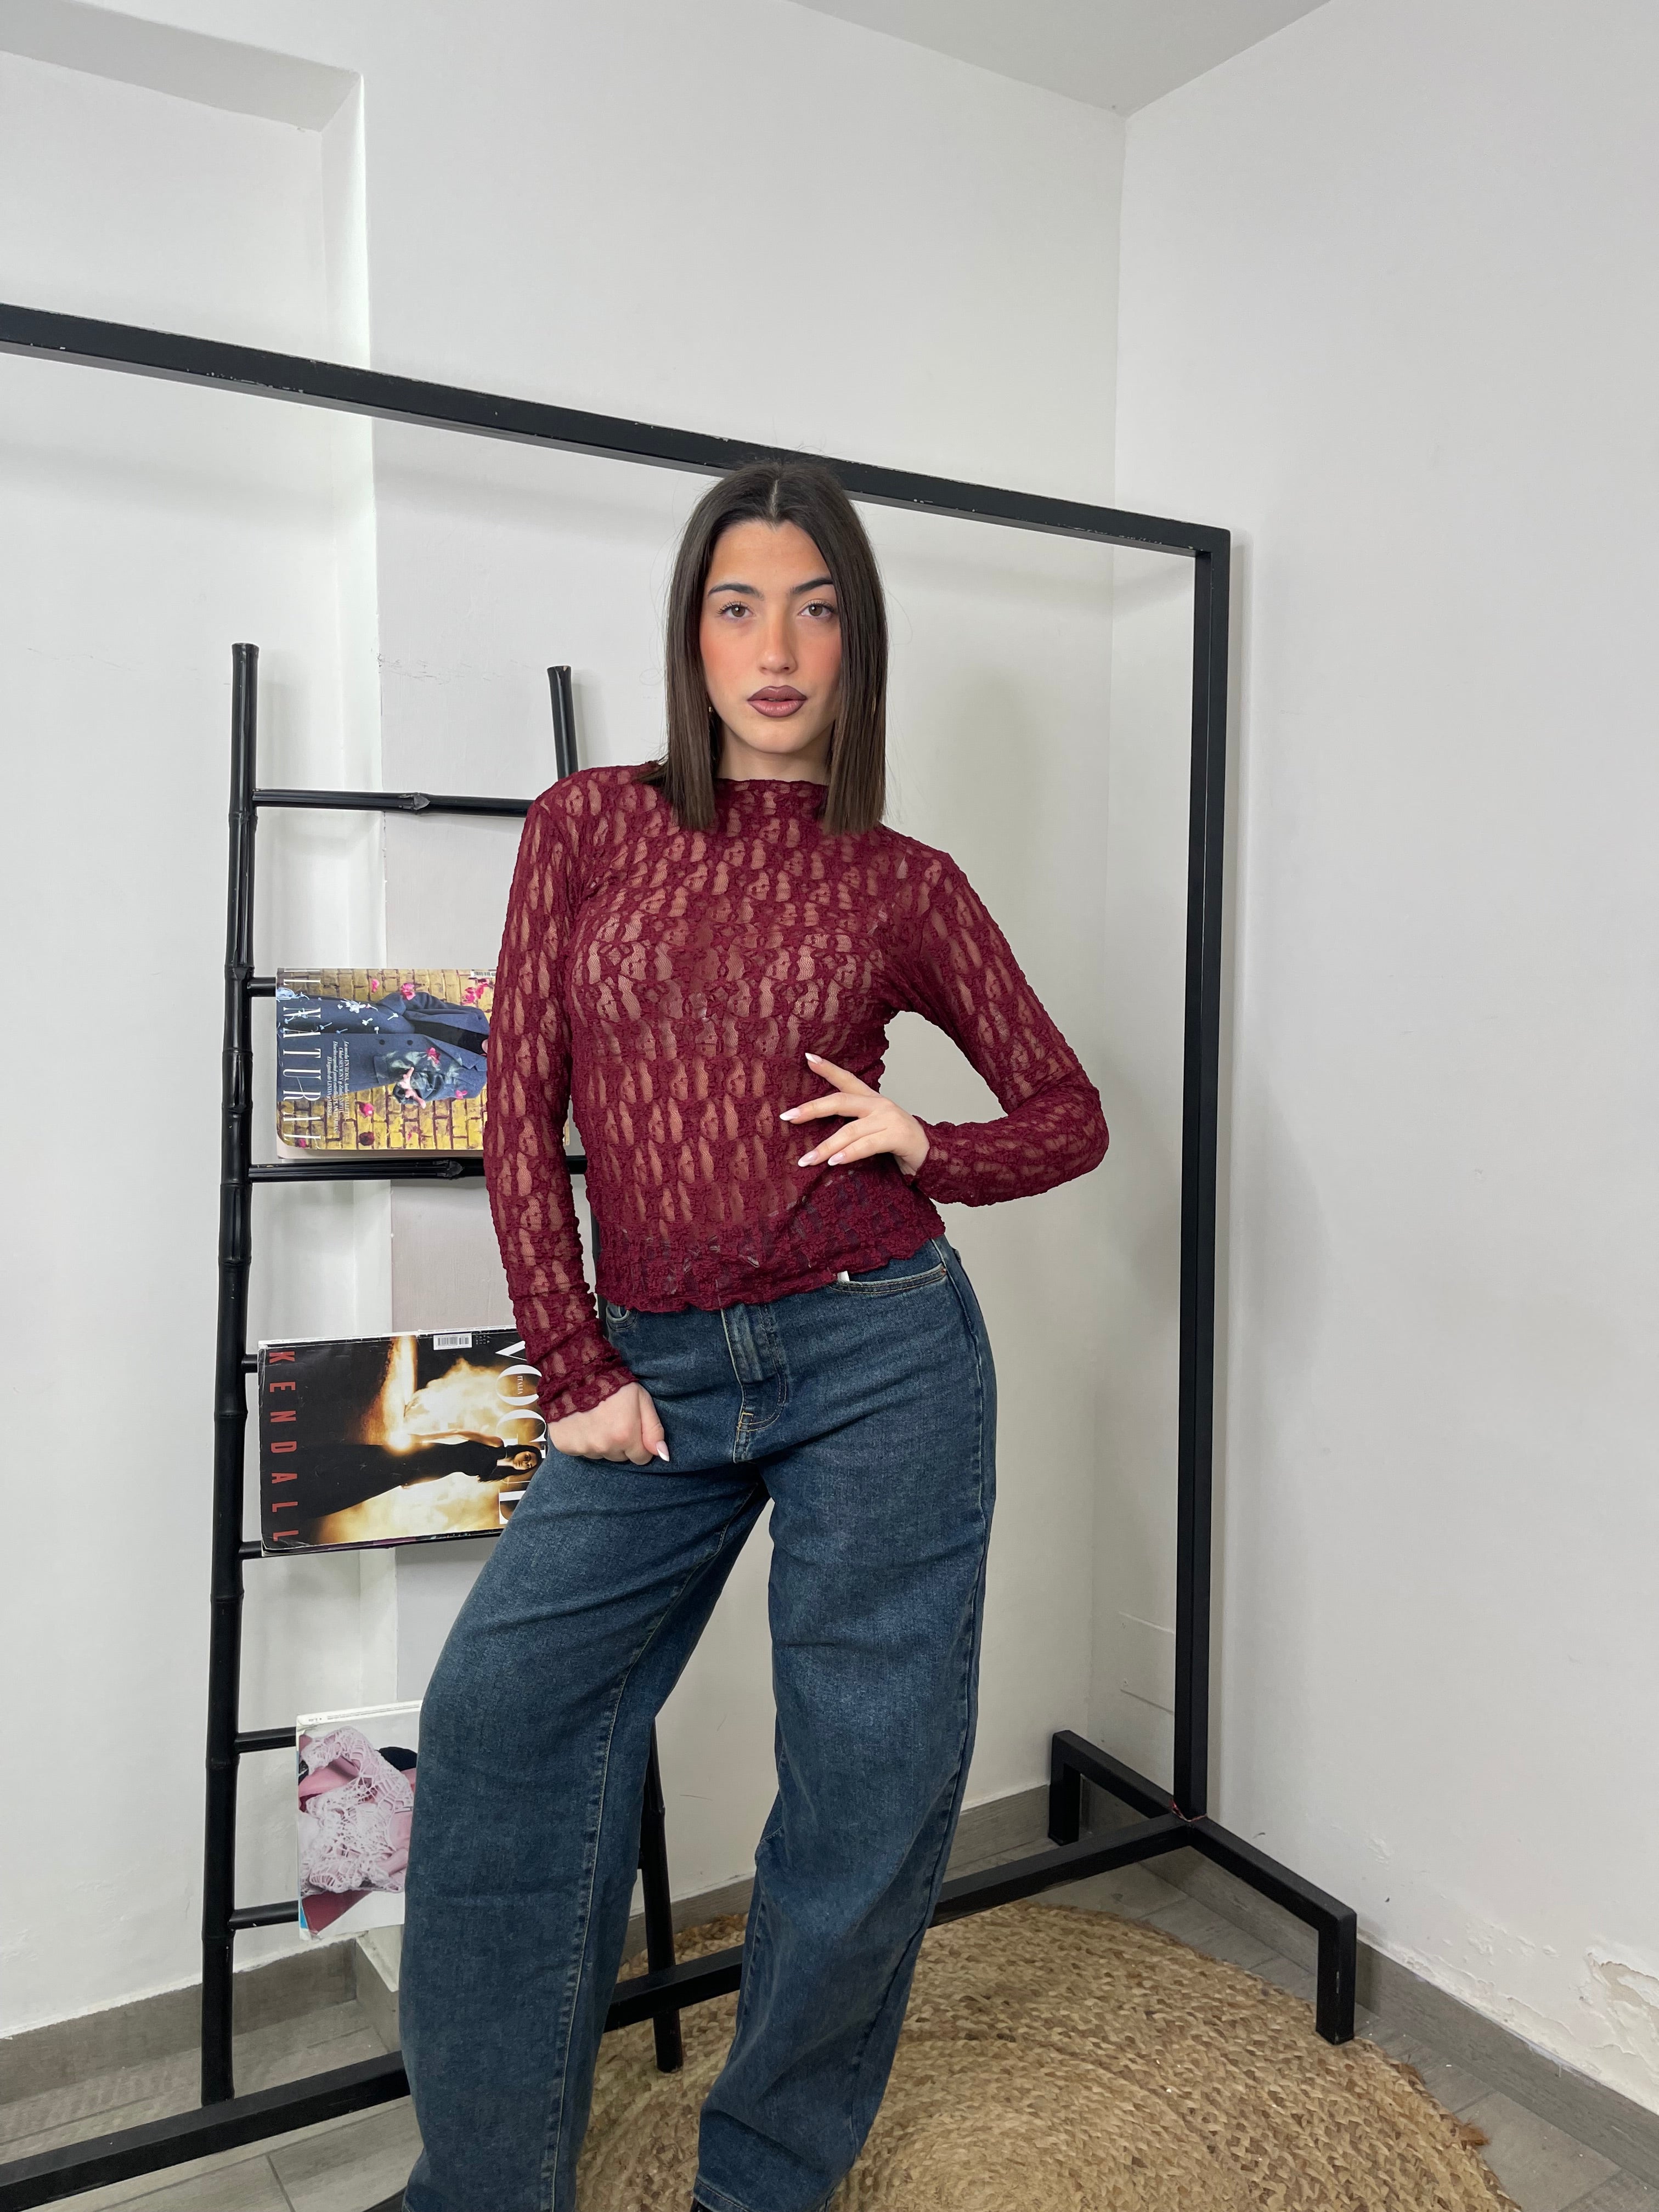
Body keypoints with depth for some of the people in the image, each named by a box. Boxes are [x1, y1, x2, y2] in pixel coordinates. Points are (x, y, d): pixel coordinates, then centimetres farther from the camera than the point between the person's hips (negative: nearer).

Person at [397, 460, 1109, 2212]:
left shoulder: (906, 883, 2)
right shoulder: (586, 826, 4)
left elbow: (1071, 1114, 10)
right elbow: (523, 1111, 1)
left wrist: (923, 1148, -11)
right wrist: (575, 1373, -3)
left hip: (879, 1357, -1)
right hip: (657, 1369, 1)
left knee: (873, 1774, 7)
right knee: (502, 1712, -1)